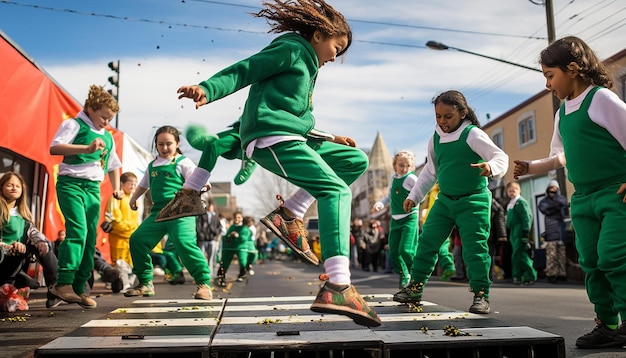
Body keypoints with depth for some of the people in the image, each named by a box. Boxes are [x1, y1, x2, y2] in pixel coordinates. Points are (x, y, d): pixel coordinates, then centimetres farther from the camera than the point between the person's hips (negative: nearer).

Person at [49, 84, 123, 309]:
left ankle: (79, 289, 8)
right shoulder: (74, 125, 0)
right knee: (77, 231, -21)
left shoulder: (108, 137, 20)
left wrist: (116, 188, 15)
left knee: (90, 238, 2)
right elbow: (54, 148, -15)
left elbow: (113, 165, 29)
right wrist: (87, 148, -25)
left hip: (93, 188, 7)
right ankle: (63, 283, -19)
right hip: (71, 183, -6)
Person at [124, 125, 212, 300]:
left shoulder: (183, 162, 2)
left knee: (184, 243, -24)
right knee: (137, 239, 1)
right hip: (157, 212, 7)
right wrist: (134, 198, 28)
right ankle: (145, 283, 16)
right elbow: (144, 184, 35)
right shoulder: (152, 165, 20)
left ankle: (204, 283, -12)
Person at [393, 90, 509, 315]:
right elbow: (430, 171, 17)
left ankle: (481, 295, 3)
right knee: (427, 241, 4)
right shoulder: (435, 139, 6)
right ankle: (415, 288, 13)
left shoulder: (473, 134, -11)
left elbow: (501, 157, -18)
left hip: (473, 201, -5)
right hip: (445, 200, 6)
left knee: (475, 247, -8)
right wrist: (414, 196, 15)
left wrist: (491, 167, -41)